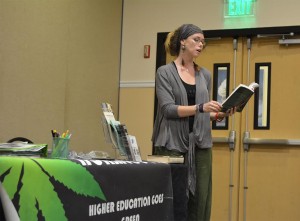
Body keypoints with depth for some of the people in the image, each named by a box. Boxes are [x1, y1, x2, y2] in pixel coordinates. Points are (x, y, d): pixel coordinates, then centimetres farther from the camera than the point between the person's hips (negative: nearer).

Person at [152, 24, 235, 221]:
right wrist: (200, 107, -23)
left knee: (201, 200, 2)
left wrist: (219, 114, -2)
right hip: (173, 143, -4)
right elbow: (168, 109, -13)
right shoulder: (165, 72, -2)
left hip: (200, 143, 5)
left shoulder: (205, 75, 13)